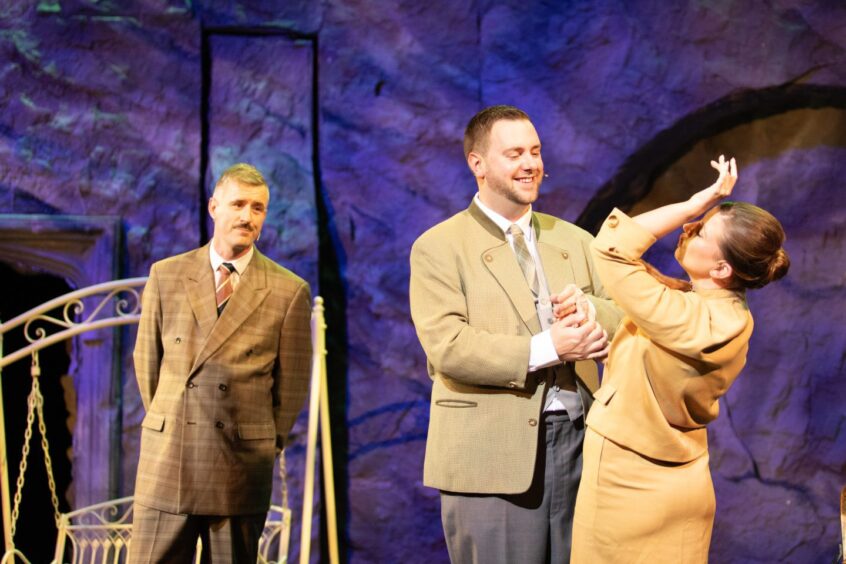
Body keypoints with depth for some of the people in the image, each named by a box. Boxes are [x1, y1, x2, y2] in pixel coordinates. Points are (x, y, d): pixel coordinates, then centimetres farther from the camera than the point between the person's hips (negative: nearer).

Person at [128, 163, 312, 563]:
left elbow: (292, 384, 5)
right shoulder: (166, 275, 7)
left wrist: (266, 447, 8)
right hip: (167, 459, 2)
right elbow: (147, 361, 13)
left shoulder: (288, 291, 1)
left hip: (240, 469, -1)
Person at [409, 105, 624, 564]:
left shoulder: (572, 239, 15)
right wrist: (547, 349, -19)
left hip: (578, 439, 5)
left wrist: (590, 309, -14)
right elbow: (448, 347, -14)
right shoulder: (439, 247, -2)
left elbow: (619, 324, 9)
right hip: (493, 453, -5)